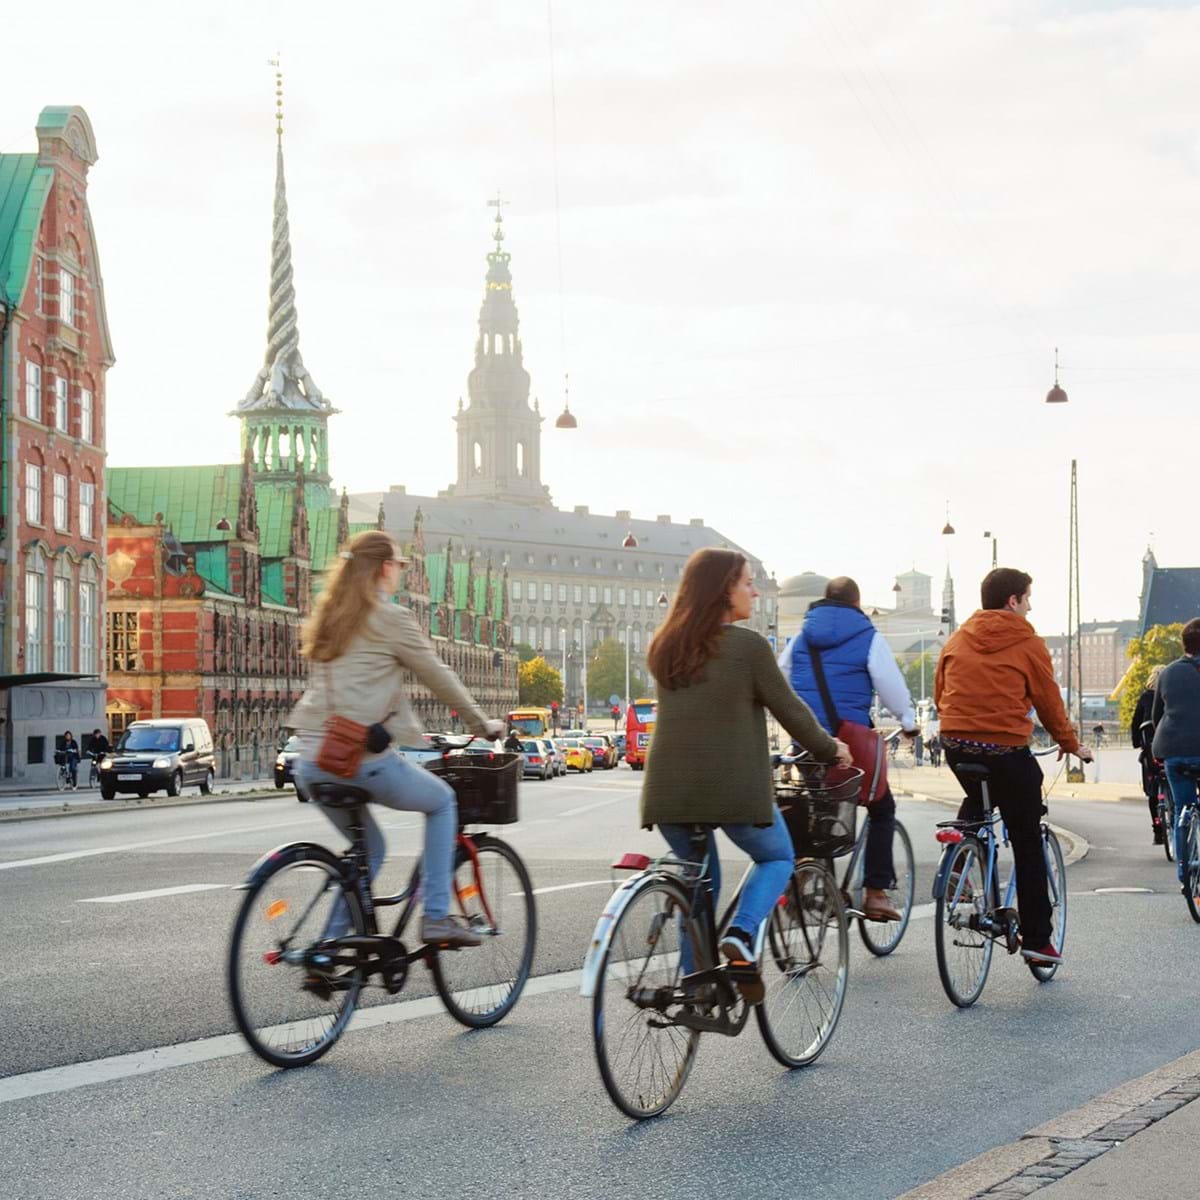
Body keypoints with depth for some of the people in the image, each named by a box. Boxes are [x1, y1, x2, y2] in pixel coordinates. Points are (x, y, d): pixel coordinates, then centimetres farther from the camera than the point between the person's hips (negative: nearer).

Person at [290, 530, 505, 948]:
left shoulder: (325, 619, 17)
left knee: (368, 849, 25)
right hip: (362, 757, -7)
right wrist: (483, 725, 17)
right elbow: (439, 677, 3)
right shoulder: (390, 618, -4)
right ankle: (436, 917, 11)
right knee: (442, 801, 19)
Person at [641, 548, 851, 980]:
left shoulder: (663, 648, 10)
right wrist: (828, 749, 15)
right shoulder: (748, 645, -9)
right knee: (778, 858, 19)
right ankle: (741, 933, -5)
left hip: (669, 790, 5)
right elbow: (788, 708, -2)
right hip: (733, 787, -5)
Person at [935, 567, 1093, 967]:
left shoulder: (957, 640, 10)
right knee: (1028, 846, 6)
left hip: (956, 744, 4)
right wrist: (1071, 745, 17)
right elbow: (1049, 702, 2)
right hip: (1007, 750, -4)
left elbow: (939, 694, 16)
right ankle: (1036, 940, 7)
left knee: (978, 798, 36)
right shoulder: (1028, 644, -3)